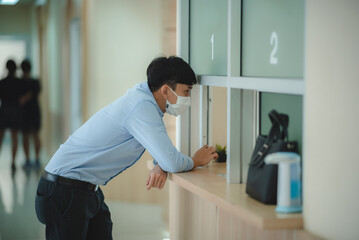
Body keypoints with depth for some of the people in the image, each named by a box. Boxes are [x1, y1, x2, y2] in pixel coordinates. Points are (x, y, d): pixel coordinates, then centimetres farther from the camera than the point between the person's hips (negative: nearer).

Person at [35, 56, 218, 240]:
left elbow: (161, 148, 20)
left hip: (89, 190, 10)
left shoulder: (142, 99, 8)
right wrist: (196, 161, -6)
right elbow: (172, 162, -28)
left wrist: (160, 167, -4)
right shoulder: (141, 106, -22)